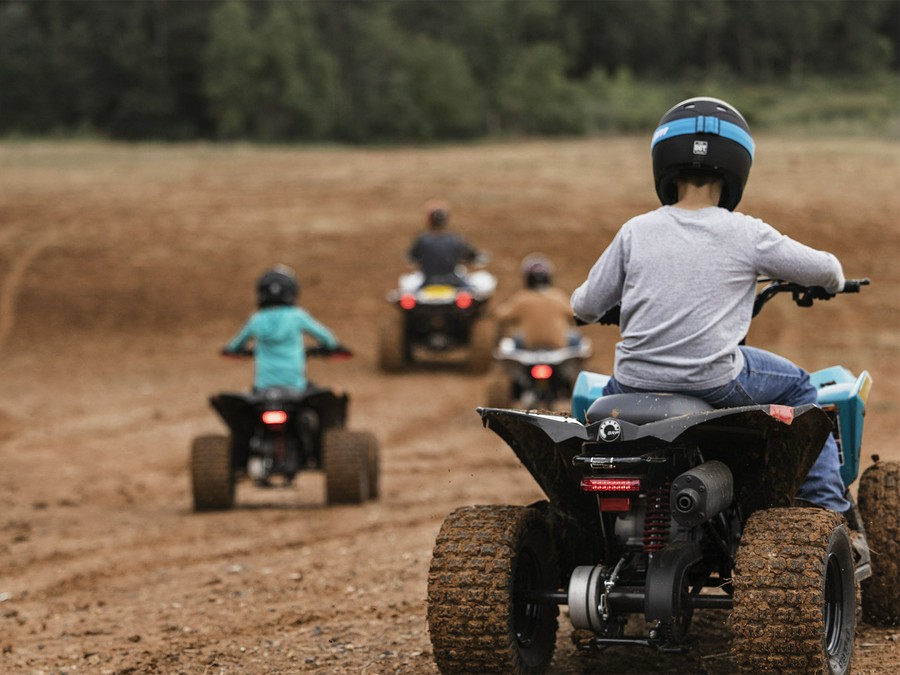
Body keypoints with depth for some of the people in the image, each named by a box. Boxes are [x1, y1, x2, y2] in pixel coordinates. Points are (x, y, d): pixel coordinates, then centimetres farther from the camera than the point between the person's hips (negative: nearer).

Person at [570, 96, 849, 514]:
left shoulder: (635, 232, 0)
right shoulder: (746, 235, -4)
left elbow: (584, 308, 7)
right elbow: (826, 270, 8)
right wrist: (830, 284, 34)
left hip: (635, 387, 2)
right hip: (715, 383, -2)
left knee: (609, 390, 38)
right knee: (795, 385, 25)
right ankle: (827, 503, 24)